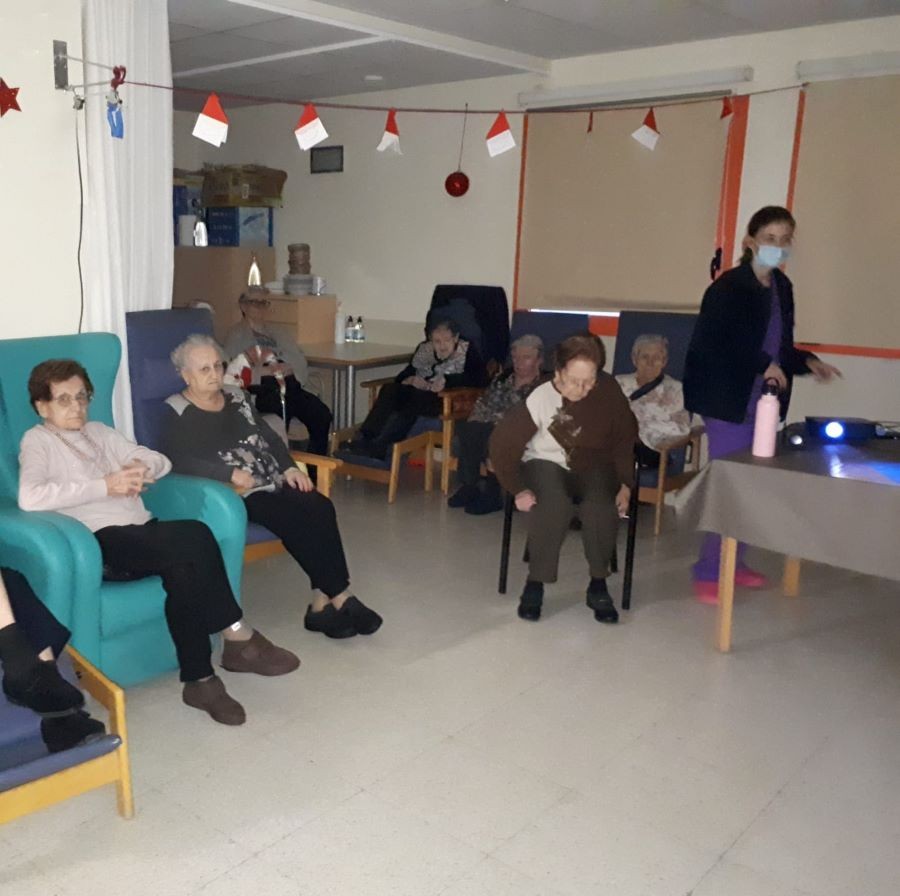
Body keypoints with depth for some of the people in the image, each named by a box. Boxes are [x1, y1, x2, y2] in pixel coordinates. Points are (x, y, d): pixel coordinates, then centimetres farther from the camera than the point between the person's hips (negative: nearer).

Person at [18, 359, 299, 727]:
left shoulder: (100, 432, 25)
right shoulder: (37, 440, 6)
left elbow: (161, 461, 23)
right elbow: (30, 497, -15)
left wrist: (142, 468, -2)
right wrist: (105, 486, -16)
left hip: (143, 534, 6)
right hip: (103, 543, -6)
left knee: (185, 568, -30)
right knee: (195, 535, -31)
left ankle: (200, 680, -24)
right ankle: (238, 639, -22)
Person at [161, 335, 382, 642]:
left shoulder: (236, 399, 19)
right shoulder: (177, 413, -1)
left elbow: (270, 437, 18)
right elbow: (180, 461, -16)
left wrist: (289, 467, -1)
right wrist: (231, 474, -24)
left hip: (271, 482, 6)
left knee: (320, 507, -22)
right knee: (295, 518, -28)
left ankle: (322, 602, -22)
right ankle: (339, 597, -16)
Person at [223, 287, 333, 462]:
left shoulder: (279, 331, 30)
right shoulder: (236, 335, 14)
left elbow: (300, 361, 16)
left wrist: (287, 368, -5)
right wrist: (265, 371, -10)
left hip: (289, 384, 5)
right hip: (260, 389, -4)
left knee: (321, 414, -23)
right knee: (280, 414, -37)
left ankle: (315, 471, -20)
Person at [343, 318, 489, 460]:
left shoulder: (467, 350, 3)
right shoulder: (423, 349, 16)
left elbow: (481, 377, -12)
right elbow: (403, 376, 14)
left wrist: (447, 380, -20)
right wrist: (410, 380, -12)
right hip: (418, 394, 5)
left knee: (417, 397, -34)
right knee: (389, 389, -23)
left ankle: (379, 446, -43)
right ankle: (363, 439, -35)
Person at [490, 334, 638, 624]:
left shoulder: (608, 391, -13)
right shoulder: (539, 400, -21)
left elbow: (625, 438, 1)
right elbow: (502, 443, -14)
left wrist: (625, 484, -7)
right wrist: (518, 489, -20)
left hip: (595, 467, 2)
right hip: (547, 465, -2)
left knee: (601, 508, -31)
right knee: (553, 506, -35)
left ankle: (598, 586, -10)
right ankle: (535, 584, -17)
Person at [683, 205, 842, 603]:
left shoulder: (782, 287, 11)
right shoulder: (729, 286, -13)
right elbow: (711, 344, -22)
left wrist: (807, 362, 2)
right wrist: (762, 365, -21)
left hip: (763, 402, 8)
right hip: (729, 402, -8)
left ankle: (734, 562, 27)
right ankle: (708, 572, 6)